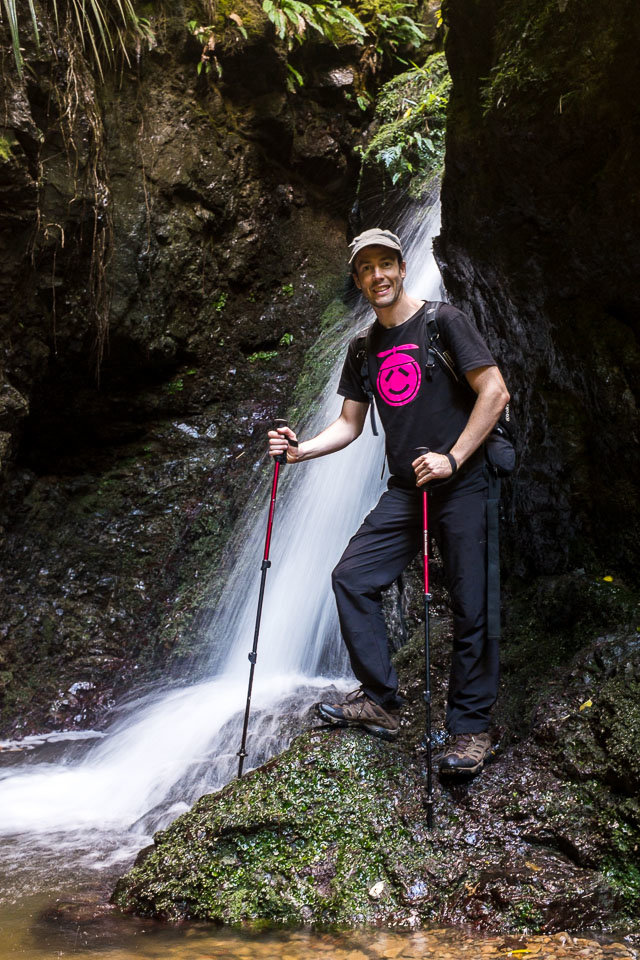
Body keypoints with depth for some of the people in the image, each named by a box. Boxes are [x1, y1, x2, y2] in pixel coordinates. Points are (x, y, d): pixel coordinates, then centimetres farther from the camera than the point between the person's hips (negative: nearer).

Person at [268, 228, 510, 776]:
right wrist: (301, 450, -3)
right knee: (352, 577, -2)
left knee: (471, 607, -4)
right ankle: (381, 701, 8)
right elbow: (349, 424, 14)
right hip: (405, 490, 6)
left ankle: (471, 725, 9)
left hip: (463, 484, -6)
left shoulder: (442, 321, -4)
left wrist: (452, 458, -18)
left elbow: (495, 392, -10)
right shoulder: (363, 350, 13)